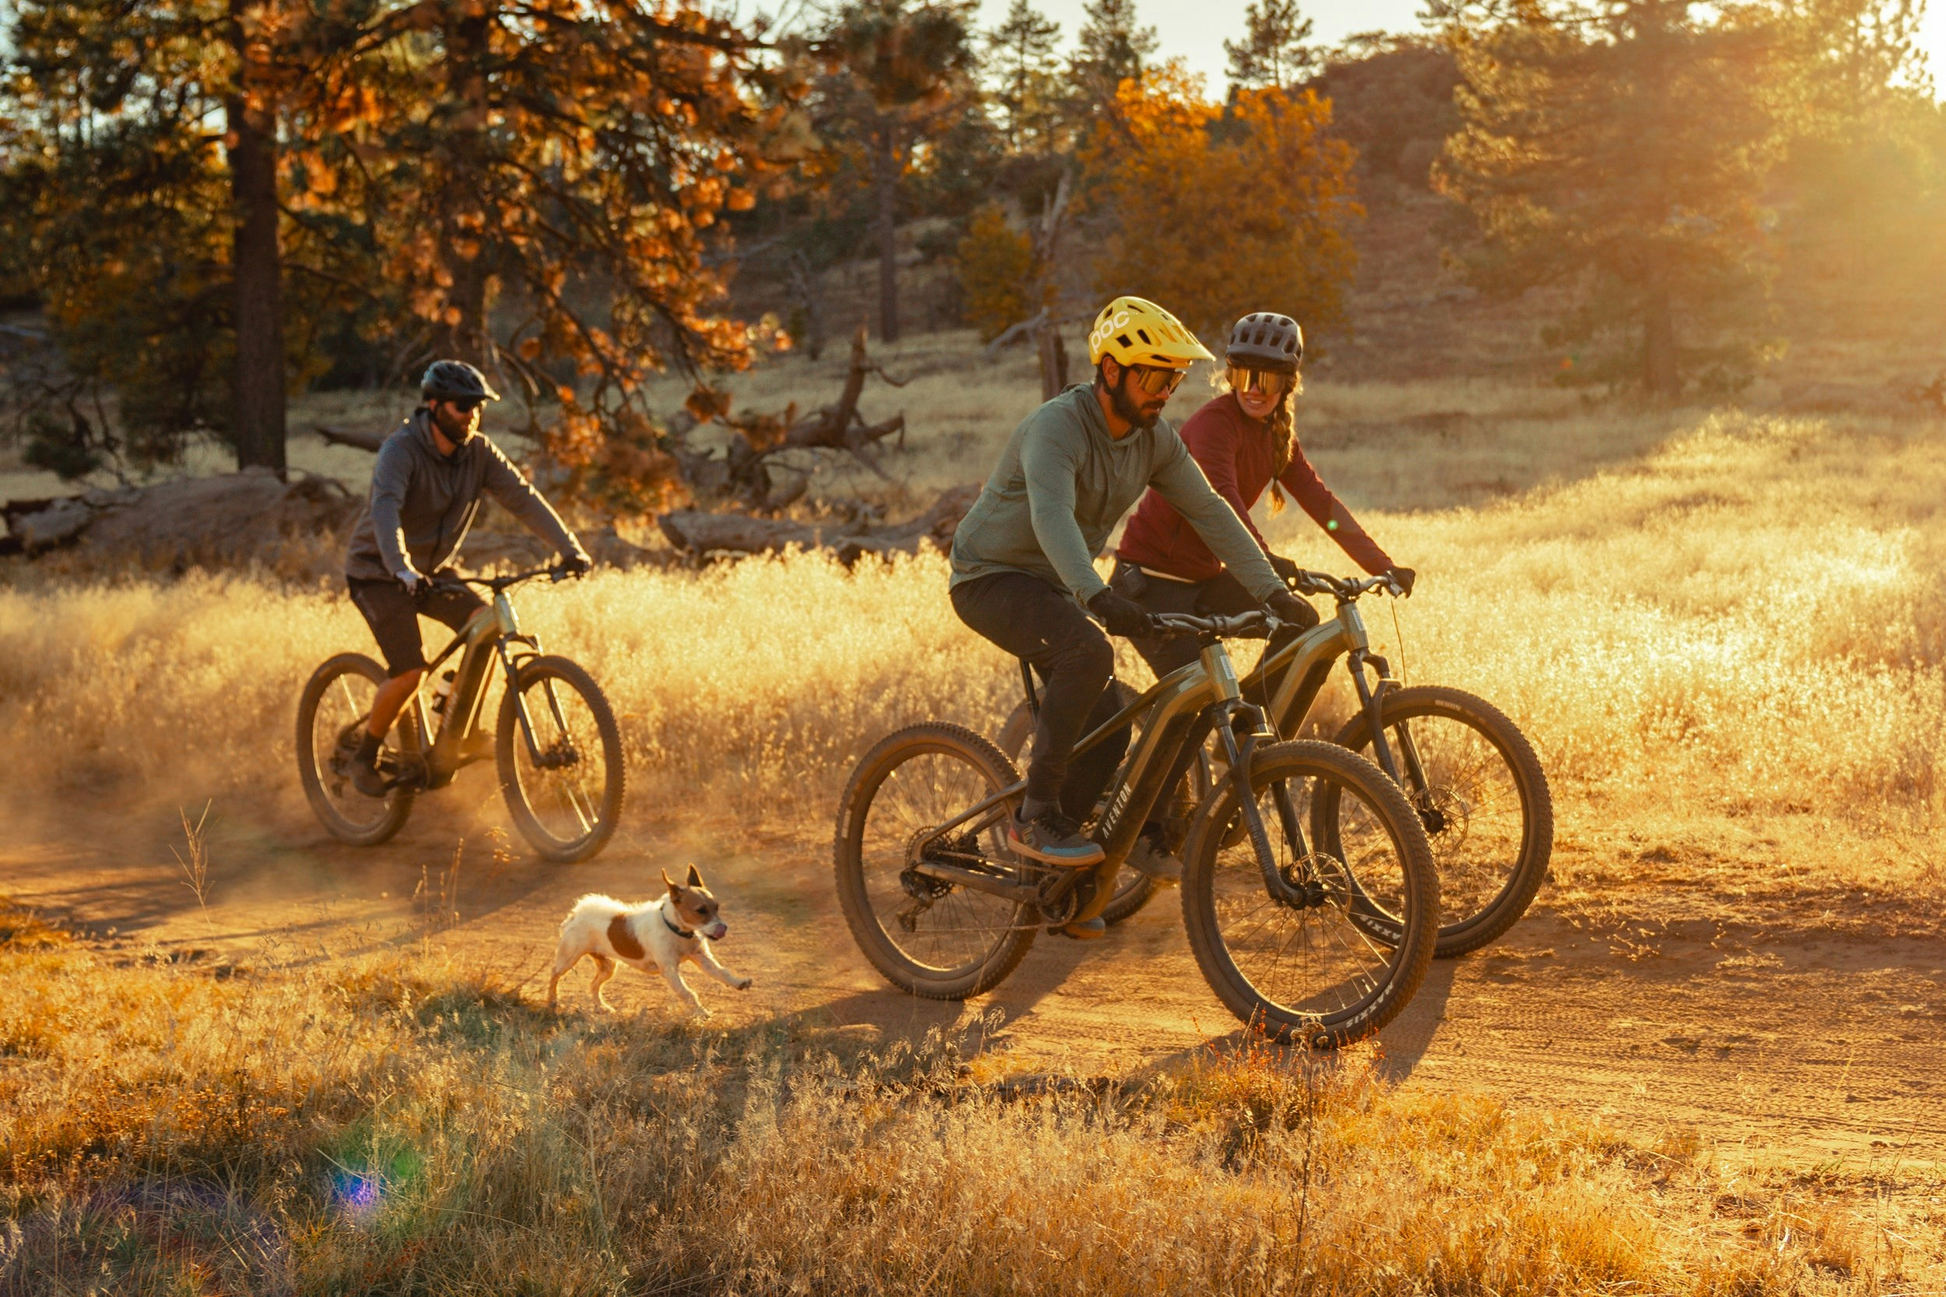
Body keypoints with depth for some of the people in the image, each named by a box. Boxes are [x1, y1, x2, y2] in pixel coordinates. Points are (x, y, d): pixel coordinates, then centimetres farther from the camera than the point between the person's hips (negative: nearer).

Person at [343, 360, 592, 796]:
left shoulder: (478, 452, -6)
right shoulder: (401, 449, -24)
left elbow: (522, 497, -13)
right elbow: (385, 510, -39)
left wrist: (569, 548, -25)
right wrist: (402, 571, -56)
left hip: (432, 570, 6)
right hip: (379, 573, -6)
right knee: (408, 672, -20)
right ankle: (366, 757, 4)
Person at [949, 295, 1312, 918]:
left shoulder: (1155, 438, -2)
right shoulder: (1056, 427, -26)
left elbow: (1209, 511, -3)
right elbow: (1052, 516, -42)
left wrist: (1272, 590, -13)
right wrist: (1097, 596, -58)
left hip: (1051, 584, 8)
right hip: (991, 578, -8)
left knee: (1106, 732, 0)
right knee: (1089, 652, -34)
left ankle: (1047, 877, 14)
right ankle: (1035, 815, -24)